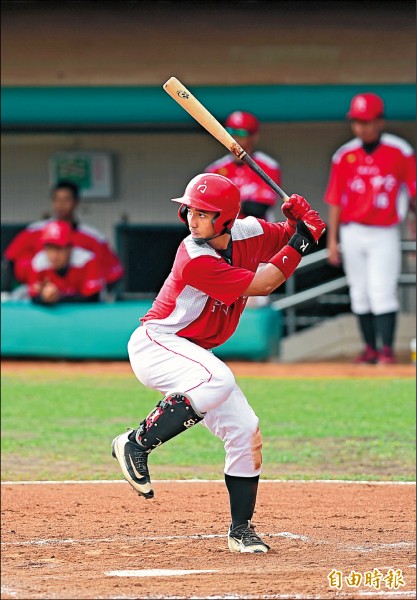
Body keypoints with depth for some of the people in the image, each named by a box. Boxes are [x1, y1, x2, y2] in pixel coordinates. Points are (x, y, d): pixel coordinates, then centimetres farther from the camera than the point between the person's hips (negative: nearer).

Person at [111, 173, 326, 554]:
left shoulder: (248, 233, -7)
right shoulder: (195, 260, -27)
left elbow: (296, 236, 7)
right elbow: (263, 285, -24)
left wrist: (304, 220, -16)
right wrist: (299, 243, -21)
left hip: (195, 353, 8)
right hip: (155, 343, -8)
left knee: (245, 430, 1)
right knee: (217, 380, -37)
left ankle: (241, 529, 13)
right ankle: (136, 444, -27)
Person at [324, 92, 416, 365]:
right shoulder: (345, 156, 3)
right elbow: (335, 200, 6)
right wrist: (332, 240, 2)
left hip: (384, 233, -3)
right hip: (351, 233, 3)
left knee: (382, 292, -12)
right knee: (360, 294, 7)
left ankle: (387, 349, -12)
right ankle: (370, 348, 16)